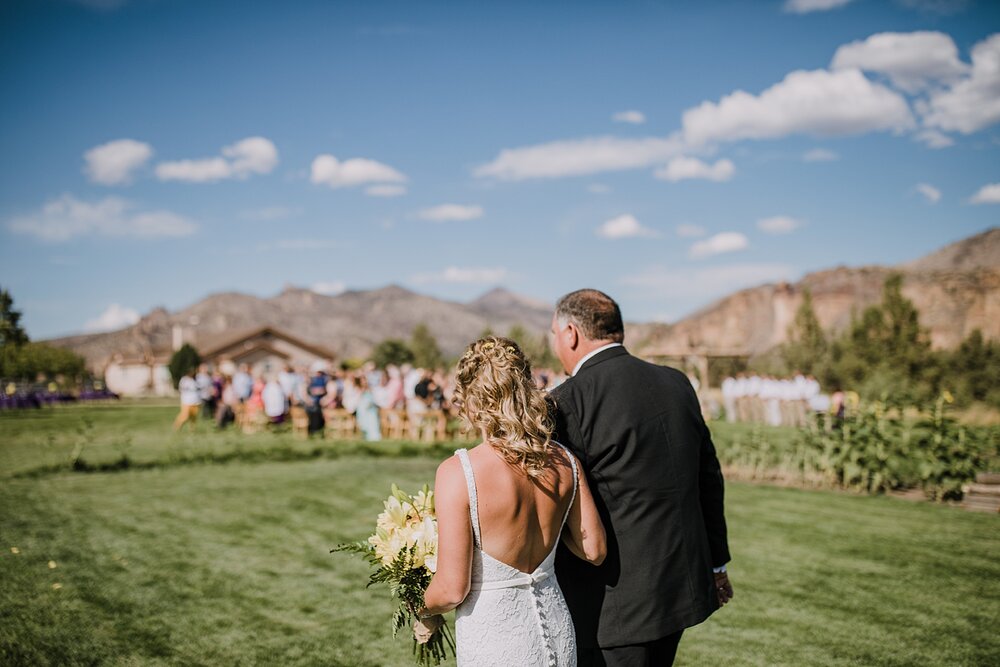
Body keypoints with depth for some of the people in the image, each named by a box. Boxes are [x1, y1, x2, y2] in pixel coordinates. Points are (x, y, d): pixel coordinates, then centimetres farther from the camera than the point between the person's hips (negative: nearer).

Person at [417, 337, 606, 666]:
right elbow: (594, 550, 4)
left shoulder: (458, 474, -19)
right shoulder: (564, 463, -5)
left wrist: (424, 611, 4)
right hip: (556, 632, 5)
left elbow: (453, 589, -17)